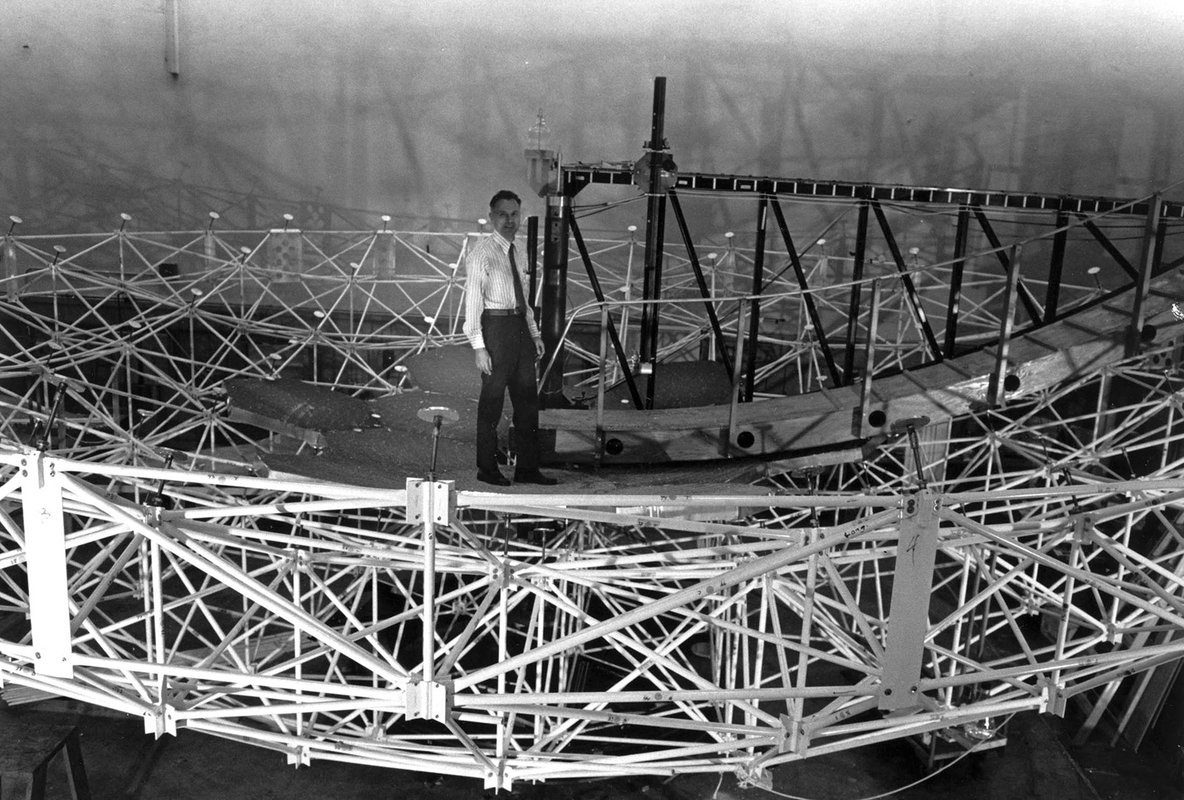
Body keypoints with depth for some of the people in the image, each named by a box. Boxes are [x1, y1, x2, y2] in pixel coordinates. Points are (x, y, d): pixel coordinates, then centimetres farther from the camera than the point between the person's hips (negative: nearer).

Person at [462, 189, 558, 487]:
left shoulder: (514, 252, 15)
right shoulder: (481, 254, -9)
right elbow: (472, 301, -12)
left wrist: (535, 332, 15)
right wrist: (478, 346, -18)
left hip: (520, 328, 8)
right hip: (496, 326, -8)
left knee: (527, 400, 10)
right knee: (492, 400, 0)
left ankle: (527, 469, 18)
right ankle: (487, 469, 12)